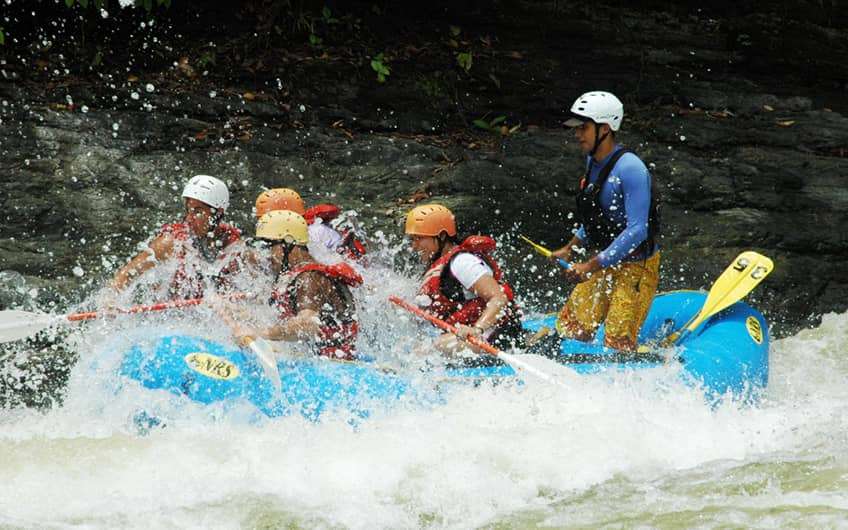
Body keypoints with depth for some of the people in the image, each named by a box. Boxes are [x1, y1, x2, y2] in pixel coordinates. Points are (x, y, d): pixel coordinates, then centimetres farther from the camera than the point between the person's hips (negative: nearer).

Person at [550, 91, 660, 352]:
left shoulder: (630, 169, -23)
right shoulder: (593, 161, 6)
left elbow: (636, 231, -29)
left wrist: (591, 267, -30)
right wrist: (571, 249, 16)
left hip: (636, 267, -8)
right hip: (602, 262, 8)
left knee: (617, 346, -10)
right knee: (571, 330, 7)